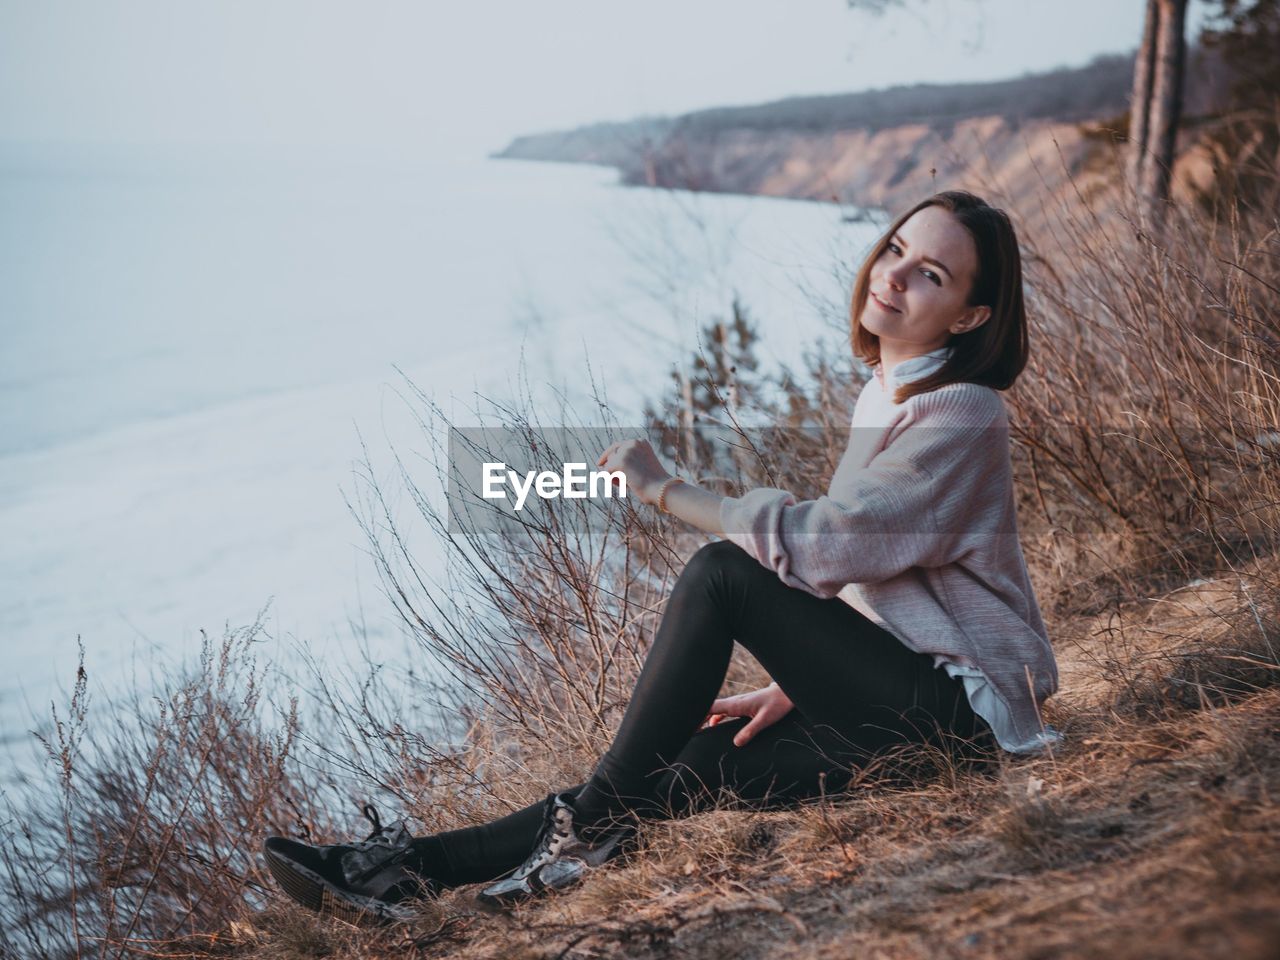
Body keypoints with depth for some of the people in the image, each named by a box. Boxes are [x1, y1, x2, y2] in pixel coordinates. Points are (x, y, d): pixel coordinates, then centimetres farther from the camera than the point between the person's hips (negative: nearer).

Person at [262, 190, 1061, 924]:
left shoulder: (963, 417, -16)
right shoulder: (885, 396, 12)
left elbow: (818, 545, -24)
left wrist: (664, 488, -15)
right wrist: (794, 686, 7)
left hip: (960, 710, -8)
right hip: (891, 689, 8)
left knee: (718, 572, -22)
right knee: (674, 775, -7)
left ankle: (589, 825, -14)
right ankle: (417, 869, -10)